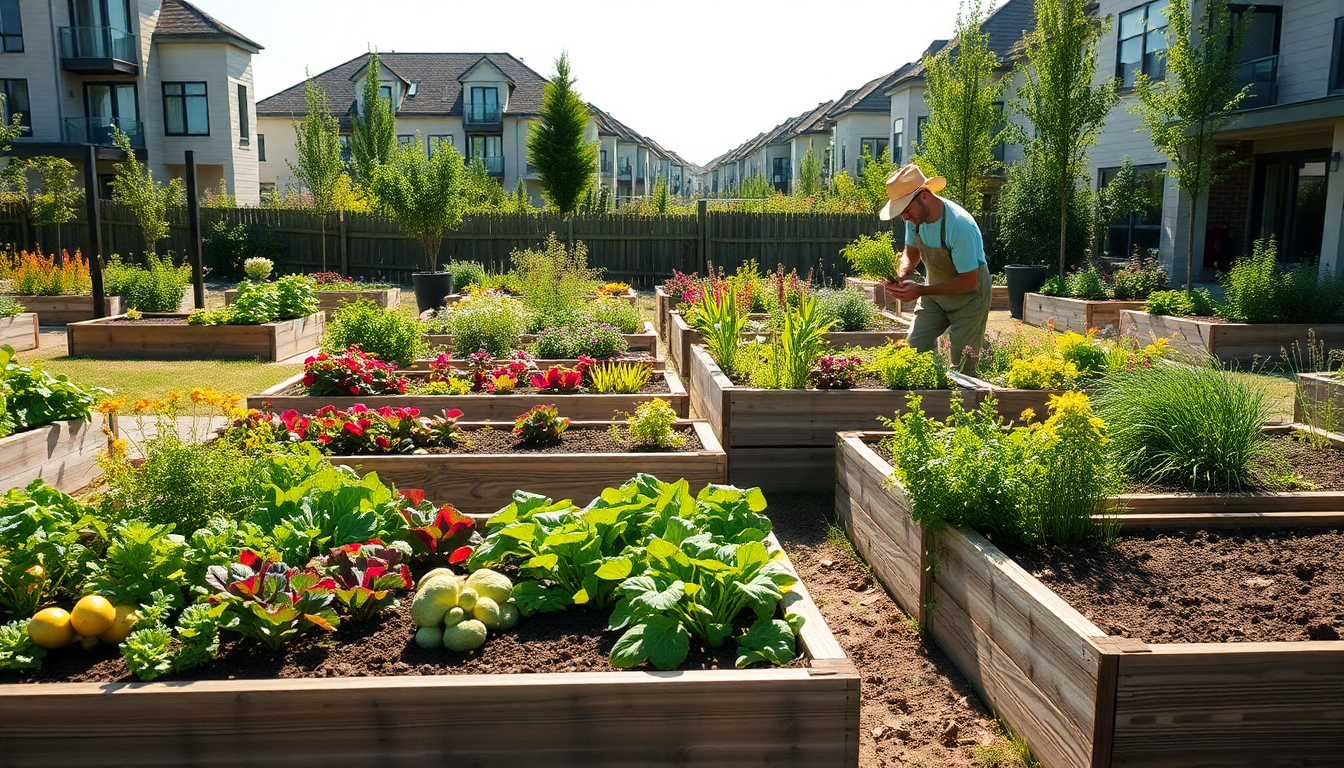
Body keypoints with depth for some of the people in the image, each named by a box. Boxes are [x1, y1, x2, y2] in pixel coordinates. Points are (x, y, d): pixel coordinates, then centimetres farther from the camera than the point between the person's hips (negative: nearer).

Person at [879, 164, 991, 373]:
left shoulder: (959, 224, -31)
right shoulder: (916, 216, -10)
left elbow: (969, 281, -25)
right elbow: (911, 254, 8)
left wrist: (921, 290, -27)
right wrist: (900, 276, -15)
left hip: (969, 293, -6)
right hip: (935, 290, 6)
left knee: (963, 367, -5)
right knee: (913, 349, -6)